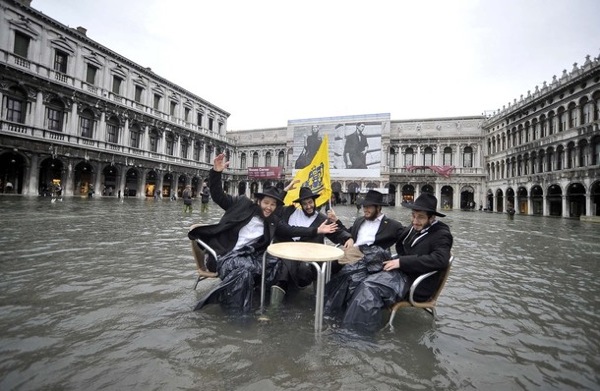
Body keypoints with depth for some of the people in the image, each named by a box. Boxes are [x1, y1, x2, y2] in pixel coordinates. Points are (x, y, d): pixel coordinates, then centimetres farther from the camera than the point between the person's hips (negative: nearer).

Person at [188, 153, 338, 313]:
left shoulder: (273, 221, 10)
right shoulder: (243, 204, -2)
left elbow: (291, 230, 9)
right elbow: (218, 197, -5)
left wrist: (316, 230, 1)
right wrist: (216, 172, -20)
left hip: (248, 256, 6)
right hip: (226, 254, -6)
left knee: (264, 269, -20)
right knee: (244, 268, -33)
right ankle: (235, 309, -12)